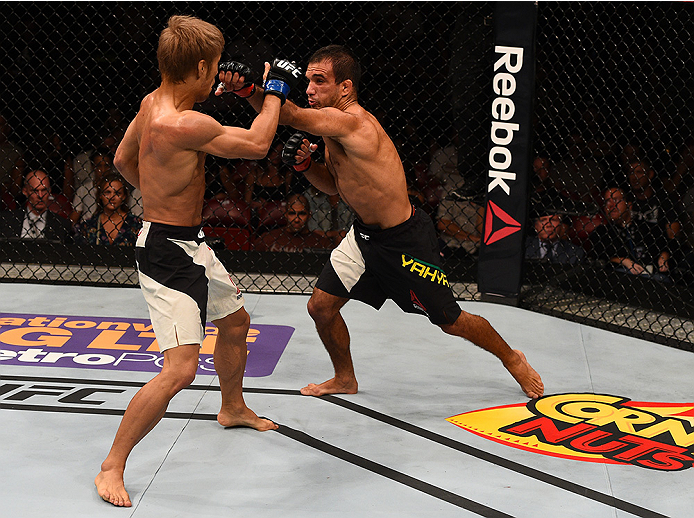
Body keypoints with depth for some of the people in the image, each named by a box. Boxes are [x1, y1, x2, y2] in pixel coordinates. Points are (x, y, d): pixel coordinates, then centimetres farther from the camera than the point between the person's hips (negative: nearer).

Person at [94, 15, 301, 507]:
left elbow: (123, 160, 14)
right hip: (168, 254, -11)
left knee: (235, 322, 28)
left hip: (191, 244, 11)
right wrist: (275, 89, -6)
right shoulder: (183, 124, -31)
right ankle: (112, 468, -4)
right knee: (180, 369, -16)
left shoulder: (152, 103, -1)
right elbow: (257, 143, -20)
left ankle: (233, 409, 53)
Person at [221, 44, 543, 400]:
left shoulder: (351, 122, -29)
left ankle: (512, 360, 33)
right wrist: (305, 163, -6)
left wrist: (248, 90, -54)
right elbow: (334, 185, 13)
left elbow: (290, 116, -43)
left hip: (406, 241, -8)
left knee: (450, 321, 7)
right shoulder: (334, 126, 1)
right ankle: (345, 379, 30)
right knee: (321, 306, 6)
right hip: (364, 234, 9)